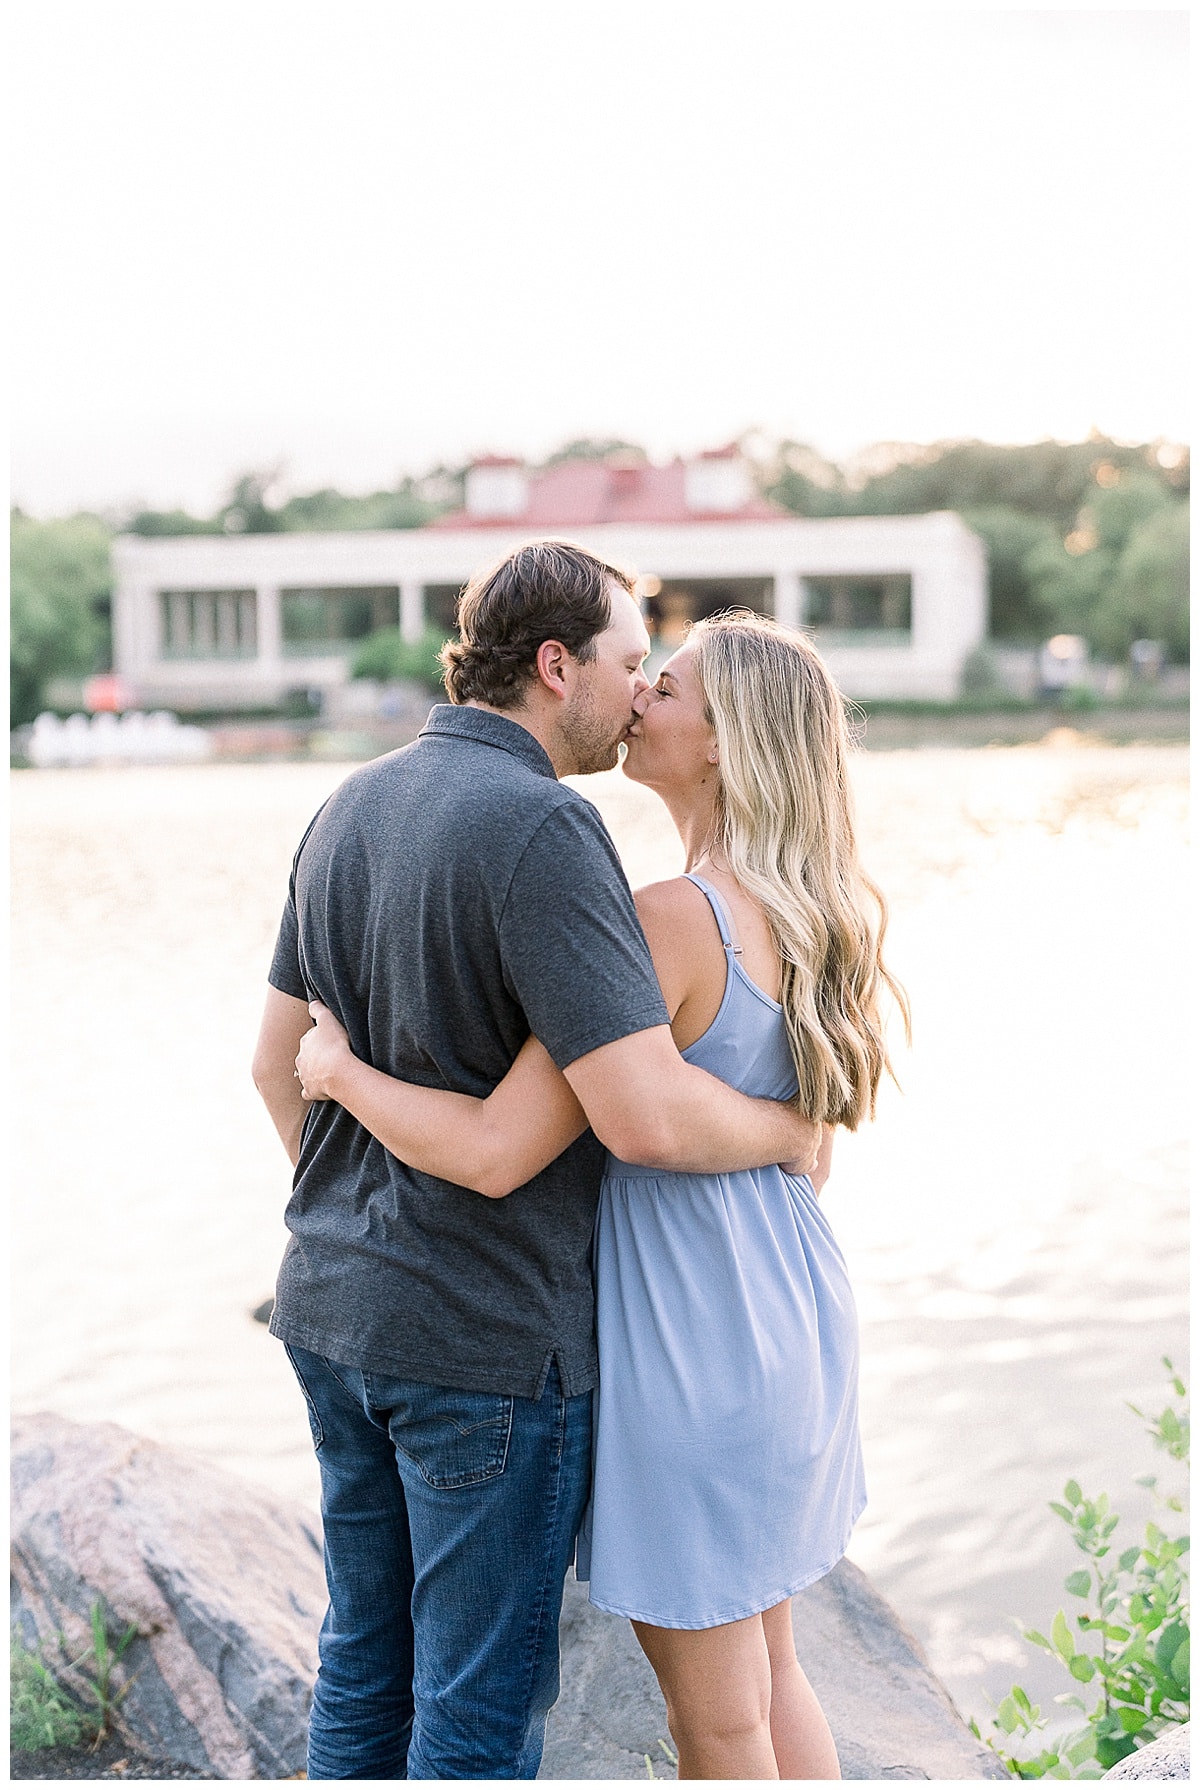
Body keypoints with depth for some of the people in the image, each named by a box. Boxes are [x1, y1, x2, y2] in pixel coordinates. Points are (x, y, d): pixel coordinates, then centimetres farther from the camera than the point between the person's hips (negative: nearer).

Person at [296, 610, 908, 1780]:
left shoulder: (671, 924, -24)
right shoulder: (808, 922, 3)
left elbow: (495, 1153, -26)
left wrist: (338, 1070, -11)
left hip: (690, 1344, -8)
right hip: (787, 1319, 9)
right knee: (766, 1671, 25)